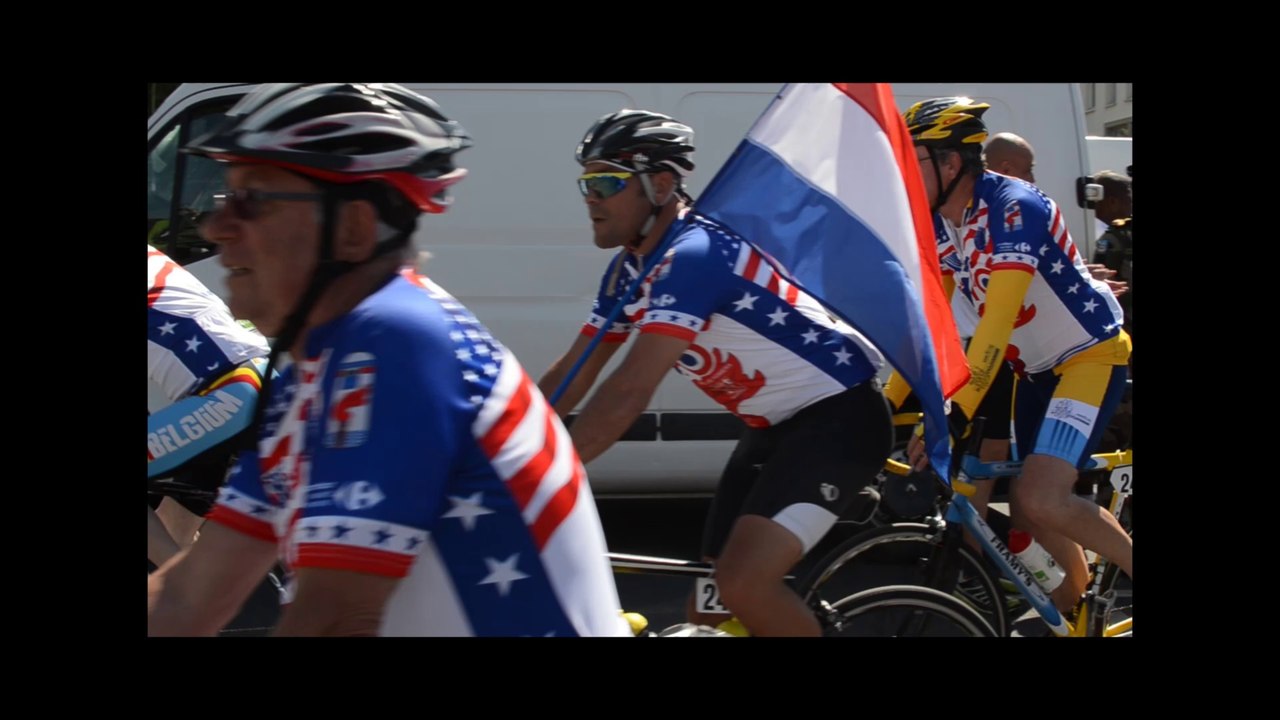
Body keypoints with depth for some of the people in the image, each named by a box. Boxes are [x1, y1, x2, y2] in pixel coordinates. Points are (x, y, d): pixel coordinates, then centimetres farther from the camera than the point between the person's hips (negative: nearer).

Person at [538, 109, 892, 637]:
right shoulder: (630, 270, 4)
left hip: (838, 413, -10)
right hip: (776, 426, 10)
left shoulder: (694, 255, -26)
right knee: (708, 611, 7)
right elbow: (569, 379, 9)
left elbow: (629, 393, -34)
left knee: (745, 587, -26)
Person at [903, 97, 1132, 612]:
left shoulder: (1011, 206, -26)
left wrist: (957, 413, -39)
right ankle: (1078, 594, 32)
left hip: (1091, 356, -9)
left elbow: (998, 317, -34)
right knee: (1025, 509, 9)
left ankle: (1129, 568, -3)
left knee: (1043, 501, -23)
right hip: (1037, 368, 9)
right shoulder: (941, 223, 1)